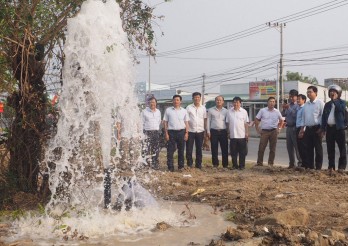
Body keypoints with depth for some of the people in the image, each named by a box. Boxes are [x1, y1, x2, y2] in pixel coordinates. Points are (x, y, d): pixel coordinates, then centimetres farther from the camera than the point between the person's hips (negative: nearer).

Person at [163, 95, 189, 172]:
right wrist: (166, 133, -3)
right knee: (170, 150, -2)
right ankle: (170, 167, 3)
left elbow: (186, 122, 9)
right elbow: (165, 122, 4)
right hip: (171, 132, -1)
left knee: (181, 150, 8)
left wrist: (186, 133, 0)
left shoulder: (184, 111, 9)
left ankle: (181, 166, 17)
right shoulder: (168, 110, 4)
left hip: (181, 131, 2)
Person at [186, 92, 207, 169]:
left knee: (199, 148, 9)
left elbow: (205, 119, 10)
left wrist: (206, 130, 5)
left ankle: (198, 164, 18)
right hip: (190, 131, -2)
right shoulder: (188, 107, 0)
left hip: (200, 131, 2)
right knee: (189, 149, 0)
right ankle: (189, 164, 12)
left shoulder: (203, 108, 7)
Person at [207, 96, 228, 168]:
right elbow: (208, 121, 6)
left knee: (225, 148, 0)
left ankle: (225, 164, 8)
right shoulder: (211, 110, 7)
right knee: (214, 149, 3)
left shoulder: (226, 111, 9)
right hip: (214, 131, -1)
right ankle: (215, 164, 12)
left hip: (223, 131, 1)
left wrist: (228, 132, 5)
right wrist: (208, 131, 0)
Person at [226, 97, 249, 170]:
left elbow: (246, 123, 2)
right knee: (233, 152, 7)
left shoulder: (244, 112, 1)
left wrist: (247, 133, -3)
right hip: (232, 135, 2)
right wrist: (228, 133, 5)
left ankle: (242, 165, 11)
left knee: (242, 152, 3)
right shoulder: (229, 112, 6)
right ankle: (234, 165, 16)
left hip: (242, 135, -2)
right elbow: (228, 123, 9)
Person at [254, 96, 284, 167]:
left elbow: (281, 120, 20)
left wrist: (279, 128, 10)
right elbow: (256, 120, 5)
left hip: (274, 131, 2)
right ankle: (259, 163, 4)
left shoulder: (277, 112, 6)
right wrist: (257, 129, 0)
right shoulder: (262, 110, 1)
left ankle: (271, 163, 14)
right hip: (264, 131, -1)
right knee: (261, 148, -4)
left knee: (272, 148, 5)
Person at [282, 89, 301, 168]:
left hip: (294, 127, -7)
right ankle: (291, 163, 19)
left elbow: (296, 115, -19)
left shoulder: (297, 106, -8)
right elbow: (283, 115, 12)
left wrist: (288, 108, -20)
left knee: (296, 146, -7)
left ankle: (300, 163, -2)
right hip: (288, 127, 7)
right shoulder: (288, 105, 13)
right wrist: (284, 109, -5)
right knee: (289, 146, 11)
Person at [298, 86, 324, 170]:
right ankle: (309, 166, 15)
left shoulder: (320, 103, -6)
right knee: (308, 149, 8)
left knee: (318, 149, 1)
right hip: (308, 129, 6)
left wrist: (321, 129, -15)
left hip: (316, 129, -6)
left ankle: (318, 167, 6)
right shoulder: (306, 104, 13)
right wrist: (302, 129, 14)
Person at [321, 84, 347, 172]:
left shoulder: (342, 102, 3)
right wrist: (323, 129, 7)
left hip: (339, 128, -4)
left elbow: (341, 108, -21)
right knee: (330, 149, 7)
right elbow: (324, 116, 13)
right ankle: (331, 166, 14)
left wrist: (334, 100, -14)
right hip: (329, 128, 5)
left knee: (342, 148, -1)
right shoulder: (327, 104, 15)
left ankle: (342, 166, 3)